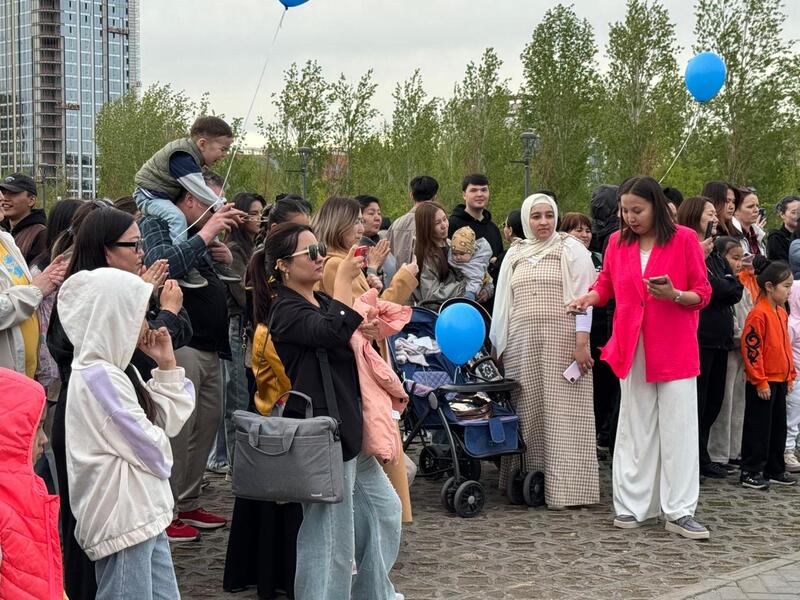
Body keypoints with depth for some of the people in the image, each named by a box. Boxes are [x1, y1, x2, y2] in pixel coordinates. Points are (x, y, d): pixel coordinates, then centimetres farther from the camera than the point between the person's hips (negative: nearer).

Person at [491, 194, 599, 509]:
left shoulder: (571, 249, 2)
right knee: (528, 411, 4)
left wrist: (582, 341, -13)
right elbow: (503, 303, 19)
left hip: (562, 342, -4)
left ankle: (563, 485, -3)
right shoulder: (514, 255, 15)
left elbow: (583, 297, -4)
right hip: (522, 344, 4)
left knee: (562, 412, -6)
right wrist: (499, 346, 17)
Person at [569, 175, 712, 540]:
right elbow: (605, 284, 15)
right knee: (636, 430, 8)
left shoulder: (684, 239, -4)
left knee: (678, 429, -1)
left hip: (675, 350, -2)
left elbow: (702, 294, -1)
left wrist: (674, 295, -20)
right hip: (632, 350, 3)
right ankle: (634, 506, 15)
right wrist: (589, 299, -6)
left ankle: (680, 512, 3)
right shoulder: (617, 242, 5)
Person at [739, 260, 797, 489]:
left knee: (778, 427, 15)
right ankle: (751, 472, 6)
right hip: (762, 383, -9)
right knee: (758, 428, -2)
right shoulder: (758, 314, -17)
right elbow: (751, 350, -19)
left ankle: (775, 470, 25)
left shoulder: (781, 313, 11)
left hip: (780, 381, 9)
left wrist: (790, 376, 17)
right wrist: (760, 382, -18)